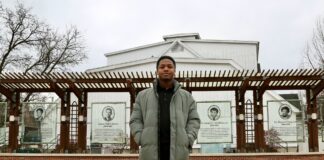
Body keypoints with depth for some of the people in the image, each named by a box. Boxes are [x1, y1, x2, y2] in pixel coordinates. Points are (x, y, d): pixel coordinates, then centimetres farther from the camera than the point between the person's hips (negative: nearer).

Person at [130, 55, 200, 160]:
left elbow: (194, 120, 13)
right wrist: (142, 140, -3)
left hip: (178, 152, 1)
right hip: (151, 151, 0)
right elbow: (135, 121, 11)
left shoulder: (186, 96, 17)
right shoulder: (143, 95, 15)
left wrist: (187, 141, -2)